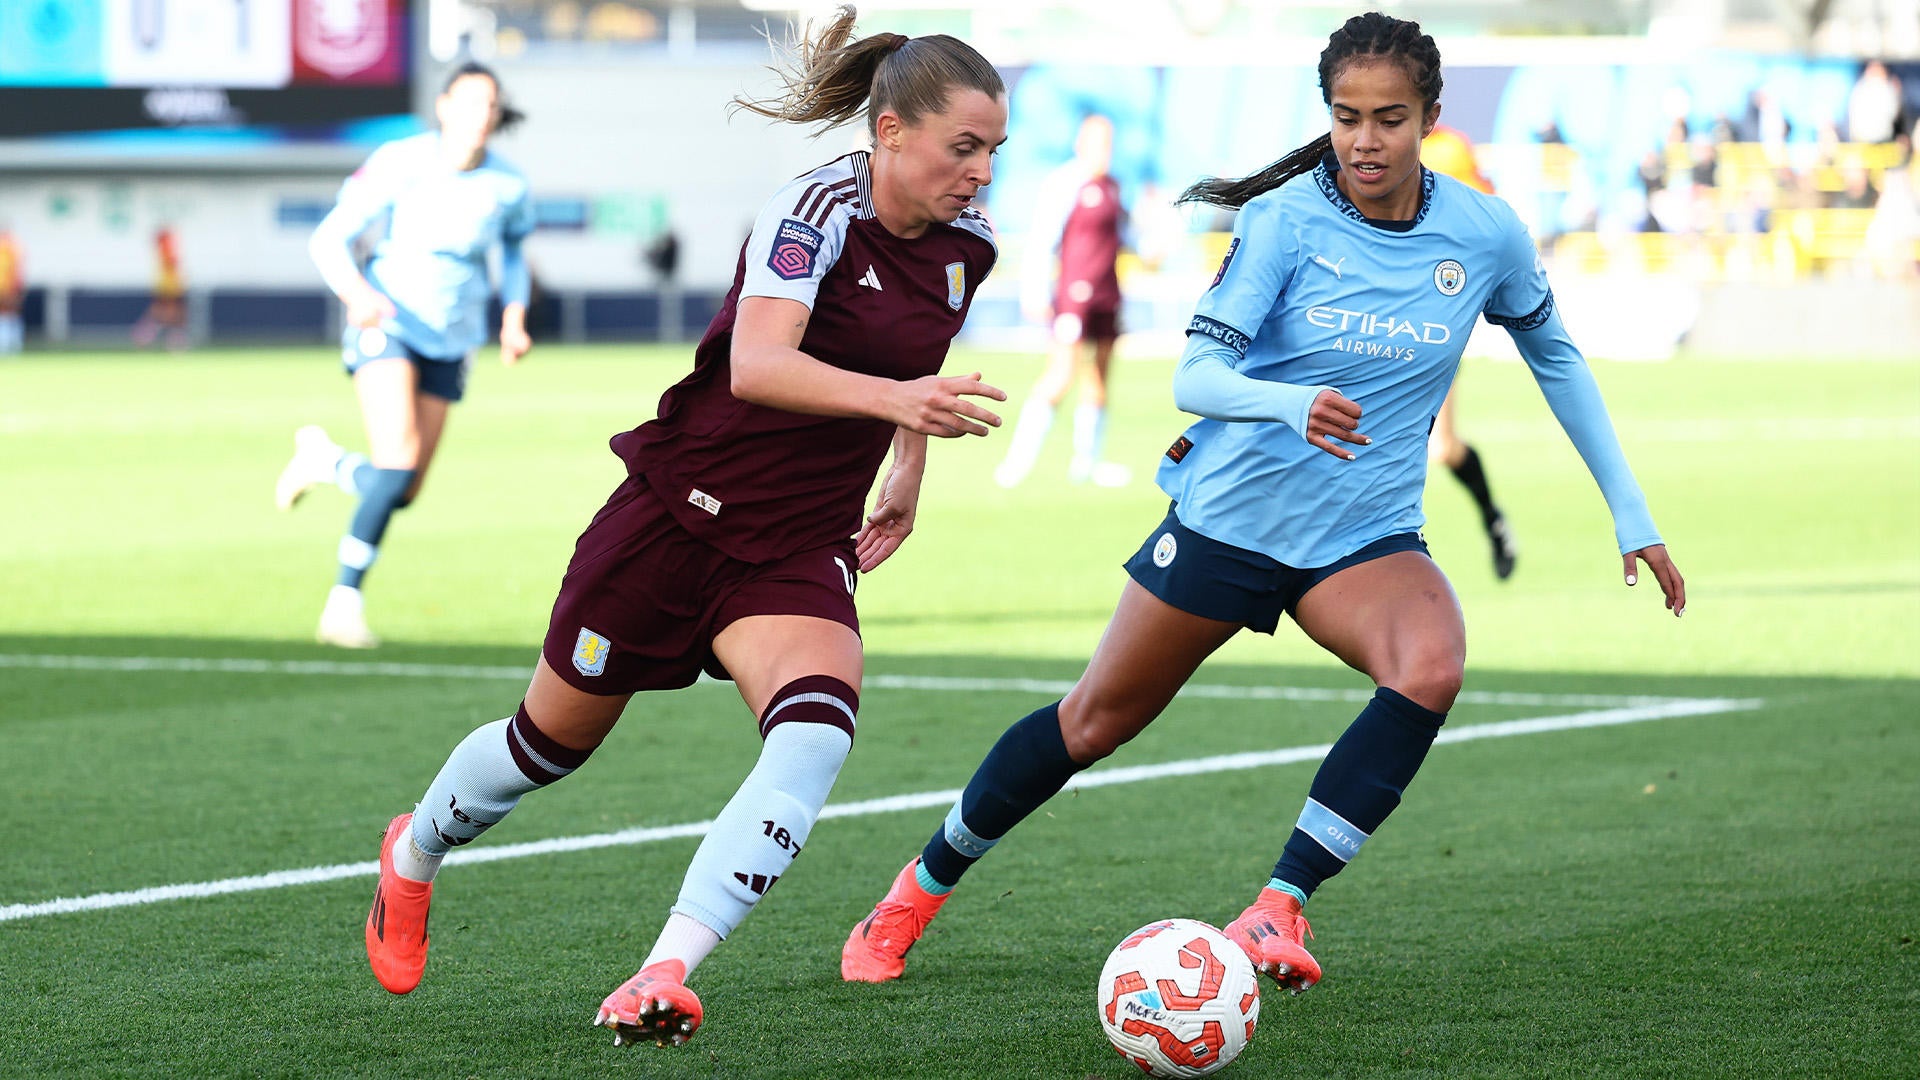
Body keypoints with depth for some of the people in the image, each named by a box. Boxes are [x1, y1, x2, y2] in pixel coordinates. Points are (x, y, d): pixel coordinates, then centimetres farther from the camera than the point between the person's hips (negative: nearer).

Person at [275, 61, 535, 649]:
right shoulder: (399, 164, -14)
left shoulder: (507, 185, -4)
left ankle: (323, 457, 36)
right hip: (387, 321, -4)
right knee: (398, 463, -24)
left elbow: (514, 247, 17)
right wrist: (355, 291, -30)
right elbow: (329, 239, -11)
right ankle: (345, 600, -12)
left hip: (451, 339, 4)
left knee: (401, 493, 3)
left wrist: (514, 314, 0)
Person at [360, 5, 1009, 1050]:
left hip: (800, 549, 5)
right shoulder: (816, 209, -22)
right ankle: (413, 857, 46)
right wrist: (894, 397, -51)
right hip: (679, 512, -4)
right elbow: (755, 365, -38)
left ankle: (660, 979, -30)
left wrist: (909, 469, 20)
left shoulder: (965, 248, 0)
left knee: (816, 734, -26)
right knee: (555, 737, 14)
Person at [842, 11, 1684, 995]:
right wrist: (1293, 405, -43)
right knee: (1095, 721, 8)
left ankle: (1276, 911, -24)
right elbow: (1193, 377, -22)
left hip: (1366, 536, 2)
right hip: (1232, 511, -1)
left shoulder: (1485, 235, -7)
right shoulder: (1286, 220, -15)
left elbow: (1555, 359, 11)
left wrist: (1631, 517, 10)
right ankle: (921, 888, 31)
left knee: (1432, 665, -30)